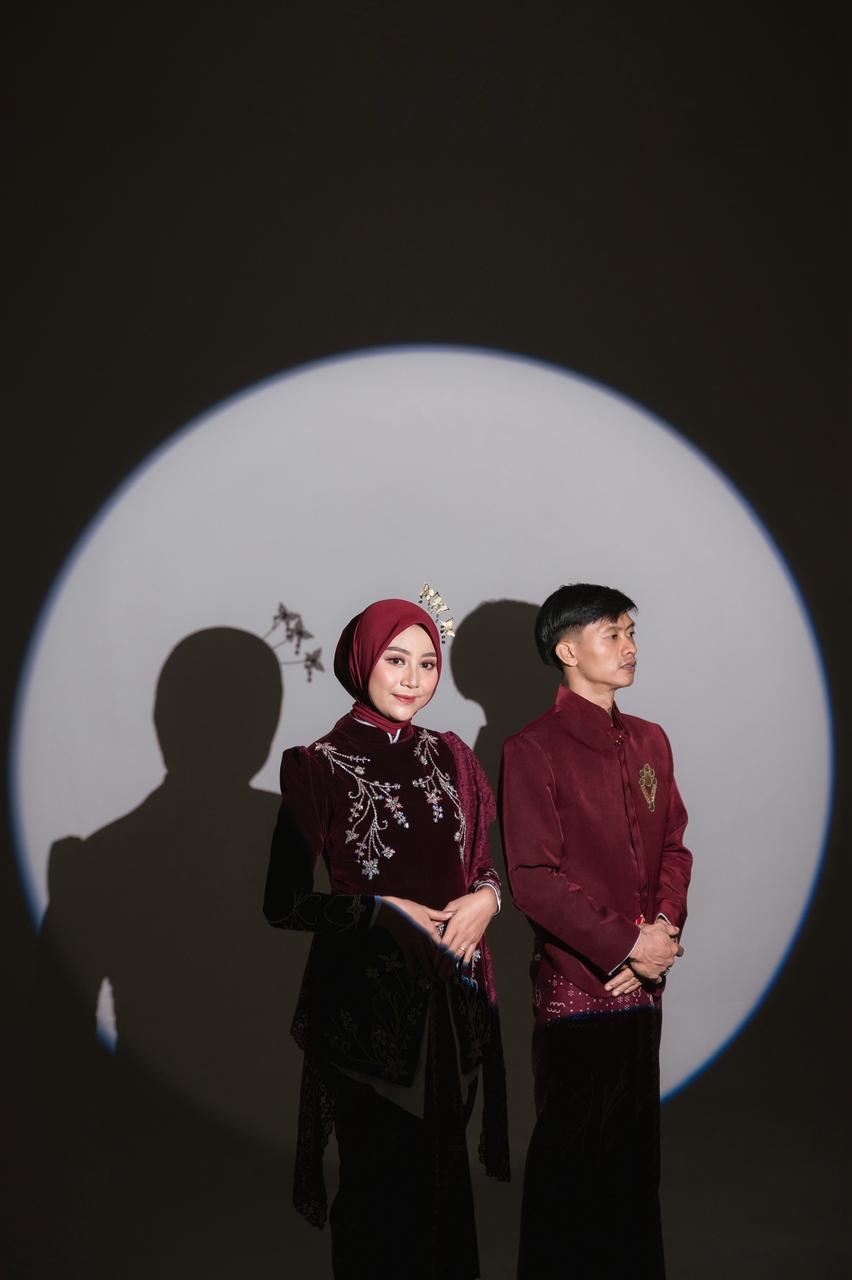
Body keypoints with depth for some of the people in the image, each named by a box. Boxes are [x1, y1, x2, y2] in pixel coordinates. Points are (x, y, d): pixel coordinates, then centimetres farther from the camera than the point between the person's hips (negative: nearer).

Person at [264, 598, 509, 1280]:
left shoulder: (450, 758, 8)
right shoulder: (321, 766, -7)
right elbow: (284, 902, -7)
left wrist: (485, 899, -7)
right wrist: (384, 911, -16)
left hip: (453, 996, 5)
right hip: (368, 1002, -4)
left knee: (445, 1167, 14)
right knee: (382, 1179, 5)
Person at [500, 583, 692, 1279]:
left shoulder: (650, 740, 10)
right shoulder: (534, 749, -10)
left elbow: (673, 846, 13)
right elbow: (535, 882, -14)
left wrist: (666, 925, -5)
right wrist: (626, 948, -15)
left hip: (644, 984, 6)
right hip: (575, 983, -6)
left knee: (637, 1147, 16)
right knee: (574, 1155, 6)